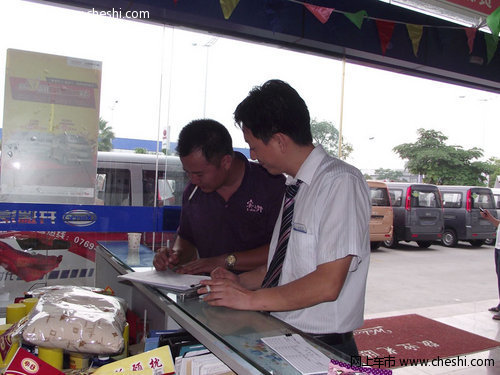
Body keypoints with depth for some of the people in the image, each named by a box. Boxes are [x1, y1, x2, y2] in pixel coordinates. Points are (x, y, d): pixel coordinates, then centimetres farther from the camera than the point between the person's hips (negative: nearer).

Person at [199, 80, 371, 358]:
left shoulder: (341, 181, -16)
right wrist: (242, 281, 6)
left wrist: (250, 298, -15)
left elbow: (327, 284, -20)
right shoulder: (295, 185, 8)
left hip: (323, 349, -6)